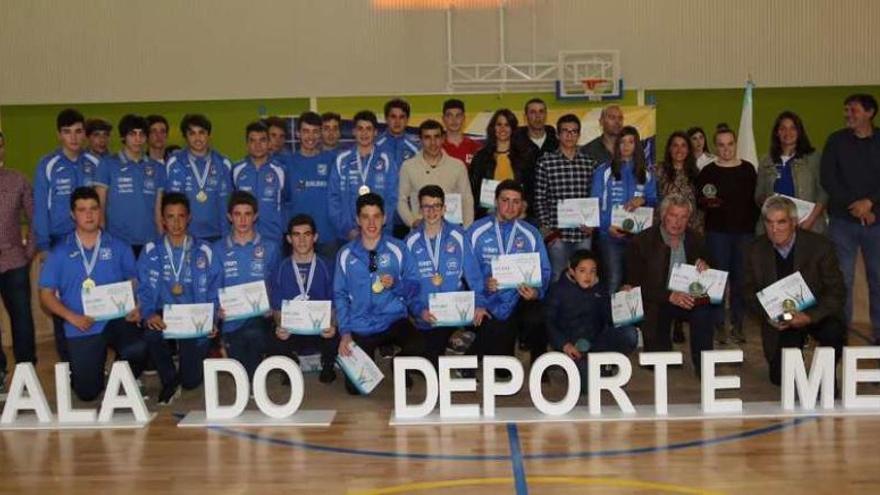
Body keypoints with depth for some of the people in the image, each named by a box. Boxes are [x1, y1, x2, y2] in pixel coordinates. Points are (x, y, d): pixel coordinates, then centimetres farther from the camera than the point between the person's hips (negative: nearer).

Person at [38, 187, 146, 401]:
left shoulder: (118, 247, 7)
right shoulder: (60, 253, 5)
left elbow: (134, 283, 9)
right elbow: (46, 294, 4)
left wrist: (136, 309, -12)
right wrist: (72, 317, -12)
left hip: (117, 320, 0)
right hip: (81, 328, 0)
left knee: (137, 349, -32)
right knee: (87, 392, -5)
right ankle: (97, 371, 32)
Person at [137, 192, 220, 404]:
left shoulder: (204, 252, 4)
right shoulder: (151, 251, 4)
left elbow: (213, 293, 4)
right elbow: (144, 290, -1)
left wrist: (211, 321, -12)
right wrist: (149, 314, -21)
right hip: (163, 315, 1)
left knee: (191, 380, -10)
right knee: (151, 333, -35)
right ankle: (169, 380, -6)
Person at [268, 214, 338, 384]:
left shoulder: (327, 268, 5)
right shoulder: (280, 270, 6)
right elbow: (277, 308, 7)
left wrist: (333, 325, -20)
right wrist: (280, 326, -16)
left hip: (321, 330, 0)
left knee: (335, 339, -33)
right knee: (275, 344, -32)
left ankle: (327, 366, 6)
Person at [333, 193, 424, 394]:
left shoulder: (397, 249, 0)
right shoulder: (346, 254, 3)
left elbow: (413, 287, 4)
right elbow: (340, 295, 6)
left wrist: (395, 284, -18)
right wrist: (345, 332, -3)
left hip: (393, 319, -1)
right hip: (360, 326, 1)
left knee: (417, 346, -32)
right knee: (355, 387, -9)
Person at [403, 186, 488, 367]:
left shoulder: (458, 236, 3)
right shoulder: (411, 242, 4)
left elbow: (473, 273, -1)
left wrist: (480, 303, -14)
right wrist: (419, 310, -14)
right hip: (427, 316, 0)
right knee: (432, 360, -10)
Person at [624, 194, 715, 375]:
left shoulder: (695, 240, 3)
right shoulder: (641, 242, -9)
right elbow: (636, 285, -16)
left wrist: (705, 268, -15)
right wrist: (669, 296, -28)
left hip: (687, 299, 3)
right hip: (655, 303, -3)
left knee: (705, 310, -31)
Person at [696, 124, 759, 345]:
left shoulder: (748, 169, 9)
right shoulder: (708, 172, 2)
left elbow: (756, 200, 12)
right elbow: (698, 201, 2)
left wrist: (754, 223, 5)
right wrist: (707, 202, -18)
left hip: (744, 231, 2)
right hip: (717, 231, -2)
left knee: (740, 279, 2)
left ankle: (737, 325, 12)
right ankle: (719, 325, 5)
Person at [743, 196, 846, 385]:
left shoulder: (820, 246, -13)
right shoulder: (756, 250, -6)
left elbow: (837, 292, -13)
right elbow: (750, 291, 3)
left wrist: (810, 317, -28)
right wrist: (767, 315, -16)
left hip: (816, 315, -1)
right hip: (780, 323, 2)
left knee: (834, 332, -34)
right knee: (781, 377, -11)